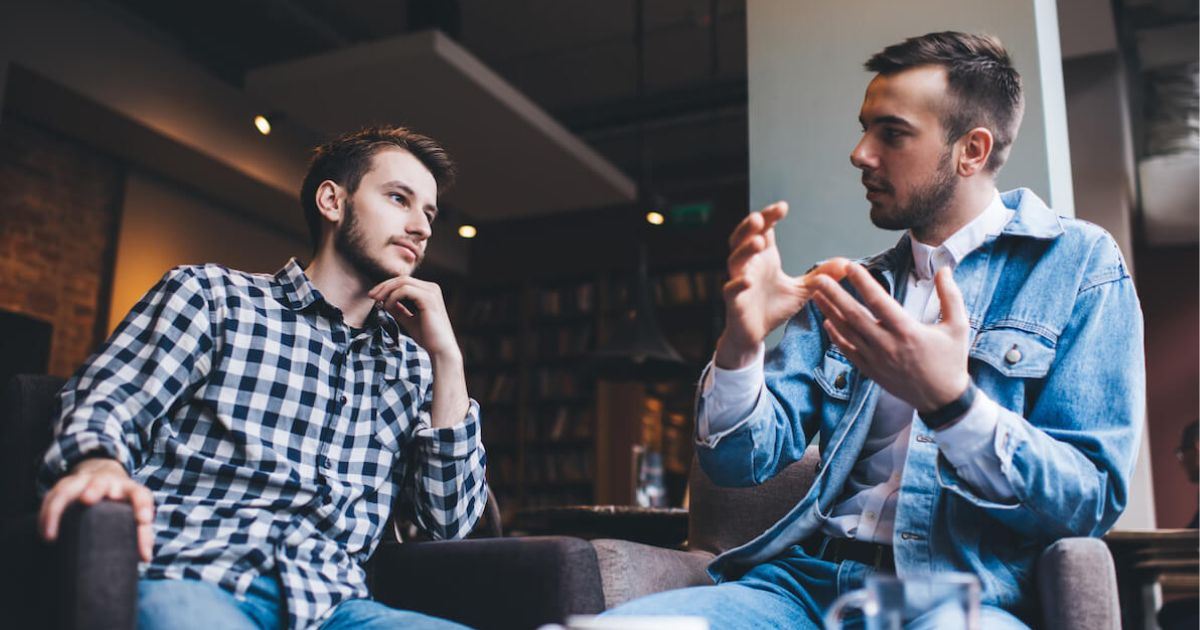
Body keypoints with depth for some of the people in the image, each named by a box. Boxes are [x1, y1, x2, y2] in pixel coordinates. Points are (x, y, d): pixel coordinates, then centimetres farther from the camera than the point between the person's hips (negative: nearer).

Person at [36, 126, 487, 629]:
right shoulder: (212, 295, 10)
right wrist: (98, 465, -23)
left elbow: (451, 519, 10)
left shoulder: (408, 362, 18)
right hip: (186, 581, -3)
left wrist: (447, 357, 3)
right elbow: (104, 403, 1)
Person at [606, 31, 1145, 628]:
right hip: (808, 574, 4)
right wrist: (739, 348, -11)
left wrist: (949, 401, -21)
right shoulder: (848, 292, 16)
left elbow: (1092, 500, -4)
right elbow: (742, 461, 9)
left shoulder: (1082, 266, 5)